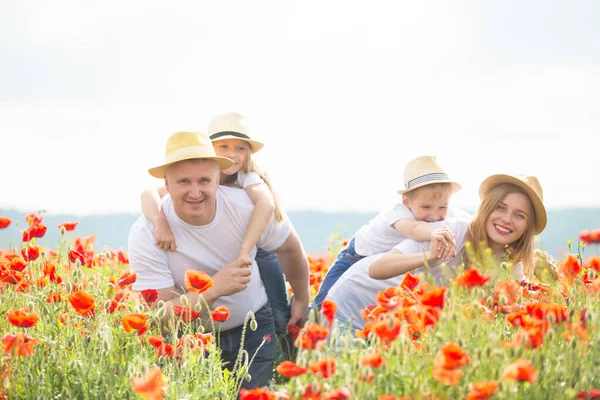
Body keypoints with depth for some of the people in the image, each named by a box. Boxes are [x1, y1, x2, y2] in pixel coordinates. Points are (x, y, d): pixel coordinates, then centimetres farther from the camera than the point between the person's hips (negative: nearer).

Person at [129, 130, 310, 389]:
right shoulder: (145, 234, -25)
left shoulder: (247, 205, -20)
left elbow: (289, 248, 1)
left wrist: (302, 299, 15)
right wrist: (214, 288, -39)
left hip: (253, 327, 2)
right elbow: (158, 317, -26)